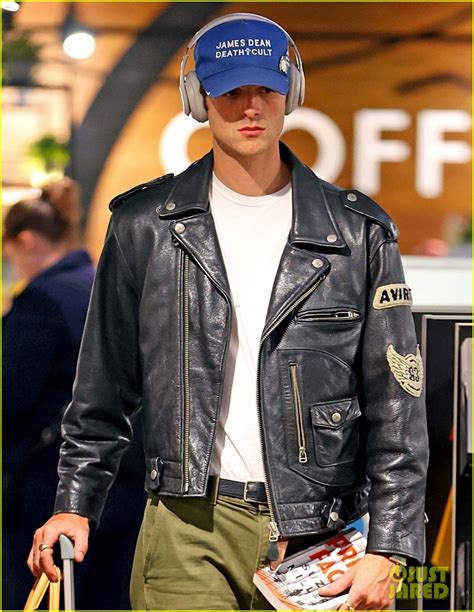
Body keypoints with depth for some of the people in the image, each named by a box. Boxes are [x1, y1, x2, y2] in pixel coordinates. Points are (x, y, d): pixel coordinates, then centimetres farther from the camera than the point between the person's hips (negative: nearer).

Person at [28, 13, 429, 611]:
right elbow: (104, 386, 14)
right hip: (191, 526, 0)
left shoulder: (359, 233, 5)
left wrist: (387, 546, -3)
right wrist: (75, 504, 8)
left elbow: (396, 402, 3)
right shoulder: (144, 226, 7)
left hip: (320, 532, 1)